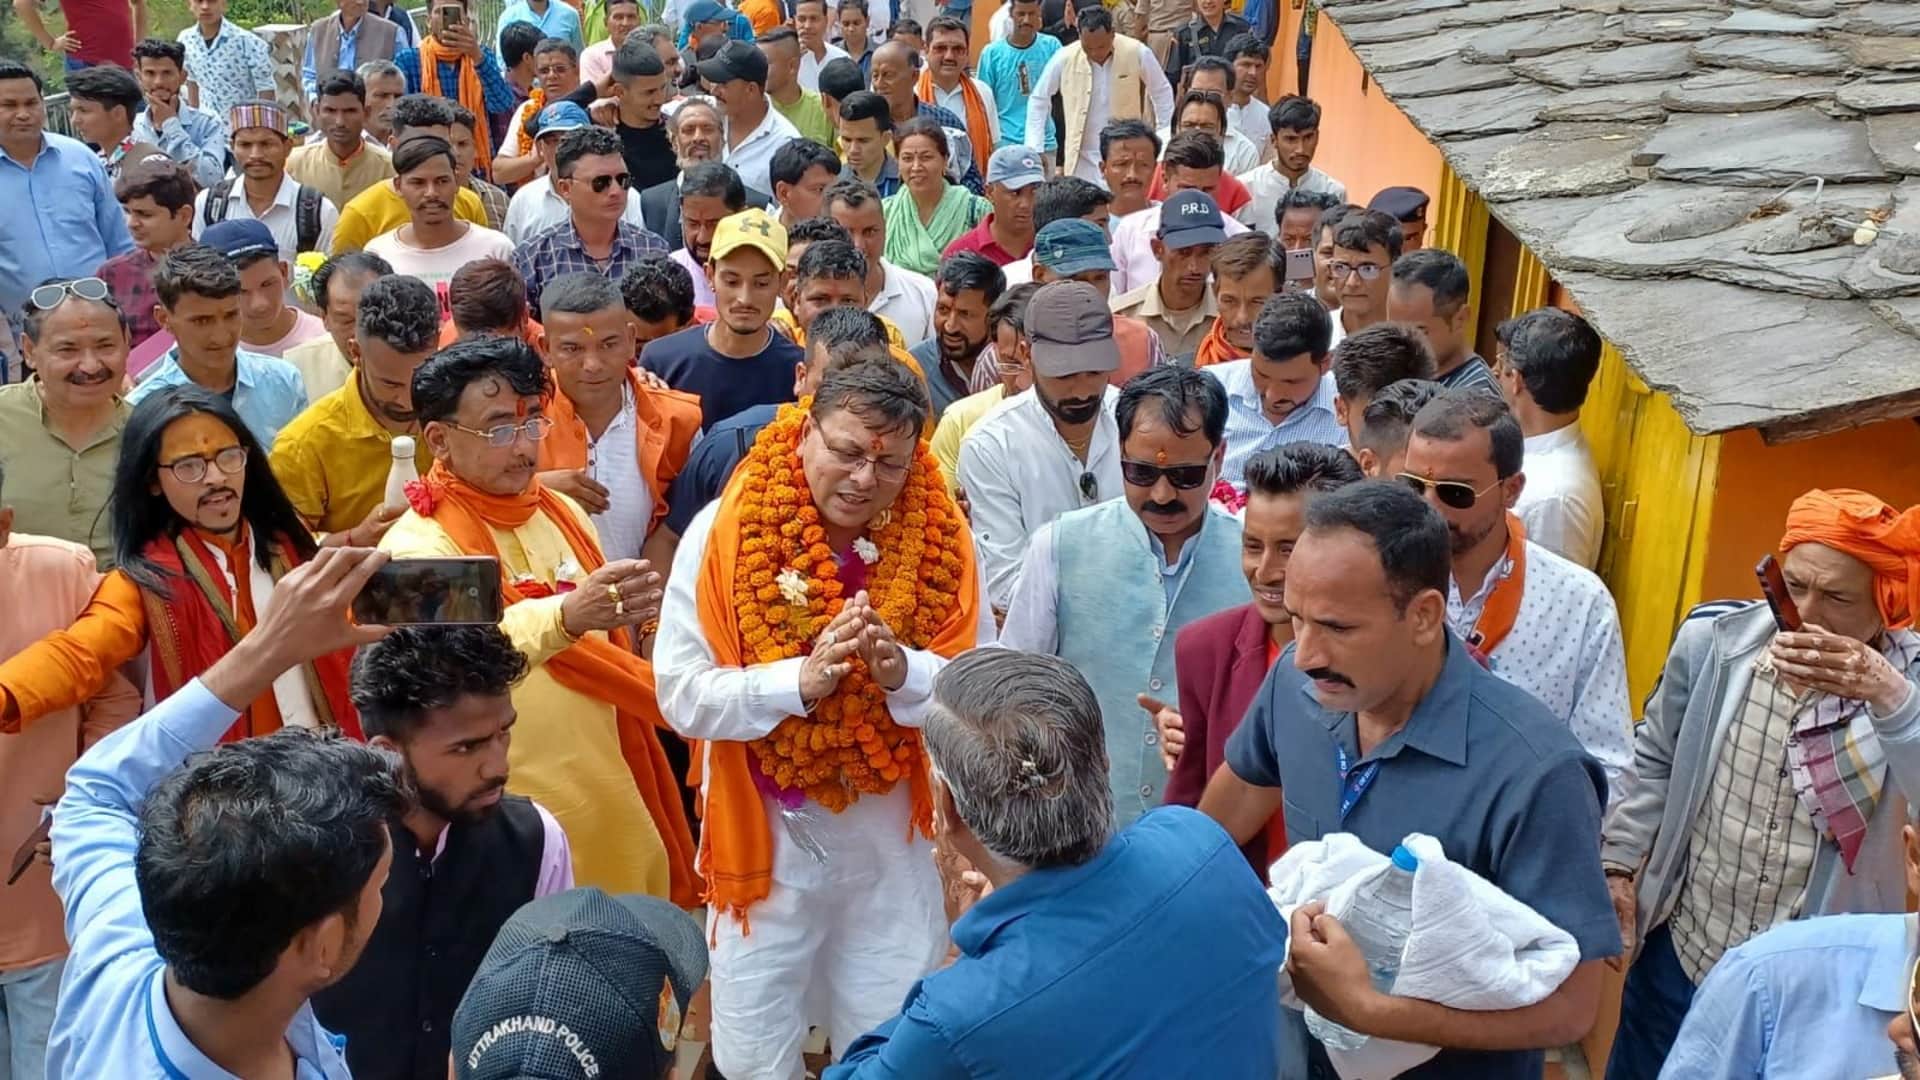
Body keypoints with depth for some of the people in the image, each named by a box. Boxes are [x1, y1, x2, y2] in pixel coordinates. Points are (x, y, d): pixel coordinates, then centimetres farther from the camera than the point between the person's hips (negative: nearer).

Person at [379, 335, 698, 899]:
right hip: (510, 818, -6)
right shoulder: (416, 547, -13)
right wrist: (564, 615, -47)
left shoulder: (563, 512, 7)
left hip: (609, 796, 6)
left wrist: (632, 610, -2)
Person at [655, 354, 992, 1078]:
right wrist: (799, 679, -29)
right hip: (766, 836, -1)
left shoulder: (941, 541, -6)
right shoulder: (726, 531, -13)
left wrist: (903, 672, -26)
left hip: (896, 842, 2)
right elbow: (682, 695, -16)